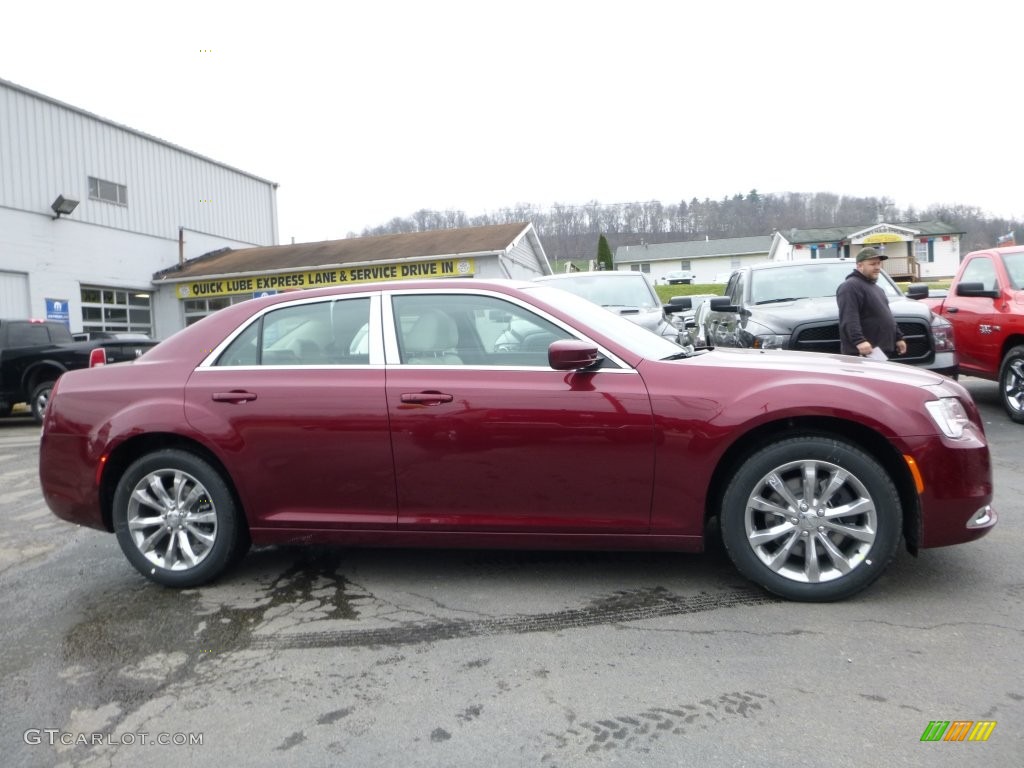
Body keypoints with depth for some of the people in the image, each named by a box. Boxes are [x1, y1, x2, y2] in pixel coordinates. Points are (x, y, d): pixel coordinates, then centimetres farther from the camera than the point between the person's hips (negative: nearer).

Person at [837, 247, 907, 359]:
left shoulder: (877, 288, 24)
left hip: (882, 351, 11)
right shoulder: (850, 287, -12)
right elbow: (849, 319, -24)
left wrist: (898, 337, 26)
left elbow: (888, 316, 31)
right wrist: (859, 341, -34)